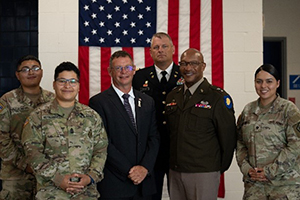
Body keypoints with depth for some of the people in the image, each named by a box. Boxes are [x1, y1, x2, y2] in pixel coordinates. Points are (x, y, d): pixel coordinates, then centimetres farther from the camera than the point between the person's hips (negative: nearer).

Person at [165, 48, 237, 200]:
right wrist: (172, 162, 14)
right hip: (175, 172, 5)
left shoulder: (218, 97, -8)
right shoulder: (172, 96, 10)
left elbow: (228, 136, -5)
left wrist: (220, 167, 2)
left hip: (204, 172, -5)